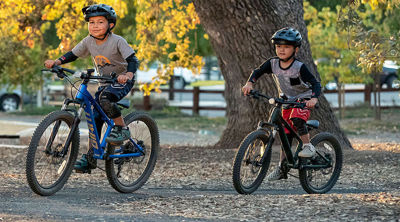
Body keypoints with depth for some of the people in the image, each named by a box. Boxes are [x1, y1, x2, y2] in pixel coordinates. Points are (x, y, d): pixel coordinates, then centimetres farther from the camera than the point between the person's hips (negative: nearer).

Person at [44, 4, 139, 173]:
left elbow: (132, 60, -28)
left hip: (122, 81, -6)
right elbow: (73, 54, 5)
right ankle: (91, 157, 3)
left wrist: (128, 74, -49)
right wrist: (56, 62, -12)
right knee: (95, 118, -2)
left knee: (105, 98, -34)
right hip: (104, 82, 6)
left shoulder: (117, 41, -20)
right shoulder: (89, 41, -5)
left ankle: (122, 128, -13)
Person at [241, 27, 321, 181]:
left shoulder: (299, 67, -25)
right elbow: (258, 72, 2)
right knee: (285, 134, 5)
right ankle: (282, 168, 12)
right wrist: (249, 84, -17)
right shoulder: (273, 63, -11)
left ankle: (308, 146, -18)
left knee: (296, 119, -36)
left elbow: (315, 83, -29)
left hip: (303, 99, -5)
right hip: (288, 100, 5)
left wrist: (314, 99, -48)